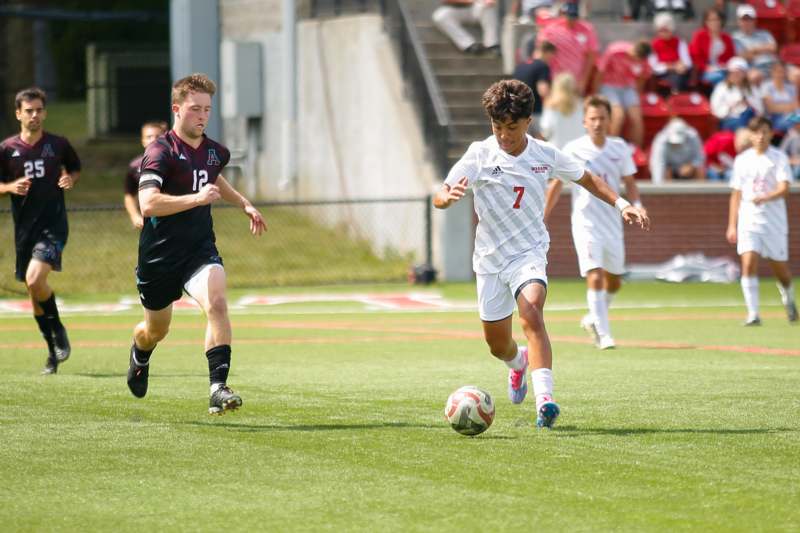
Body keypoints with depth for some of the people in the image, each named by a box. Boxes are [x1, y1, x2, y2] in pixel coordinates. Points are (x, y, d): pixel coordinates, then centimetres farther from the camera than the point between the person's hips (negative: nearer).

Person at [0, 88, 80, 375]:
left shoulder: (58, 145, 0)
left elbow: (76, 168, 17)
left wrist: (71, 179, -5)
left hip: (53, 224, -3)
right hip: (24, 228, 3)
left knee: (35, 279, -24)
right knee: (33, 290, 9)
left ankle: (58, 330, 1)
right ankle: (54, 351, 25)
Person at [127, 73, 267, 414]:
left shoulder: (214, 152, 7)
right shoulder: (160, 152, -15)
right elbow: (148, 204, -31)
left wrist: (244, 204, 30)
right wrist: (196, 198, -37)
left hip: (200, 251, 3)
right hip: (159, 255, -3)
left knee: (215, 302, -26)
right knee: (157, 329, 14)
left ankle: (218, 387, -30)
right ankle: (139, 355, 53)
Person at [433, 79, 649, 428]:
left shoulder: (545, 155, -4)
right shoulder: (480, 154, -9)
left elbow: (586, 179, 14)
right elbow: (439, 197, -15)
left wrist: (621, 205, 3)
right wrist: (450, 196, -40)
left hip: (529, 252, -1)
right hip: (490, 258, 2)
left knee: (531, 314, -30)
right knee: (497, 343, 12)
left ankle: (544, 400, -40)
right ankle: (518, 363, 52)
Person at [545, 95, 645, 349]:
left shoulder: (620, 148, 2)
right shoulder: (574, 150, -6)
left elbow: (629, 183, 12)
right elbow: (556, 185, 3)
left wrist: (637, 204, -8)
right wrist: (542, 219, 2)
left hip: (613, 222, 4)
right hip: (586, 222, -4)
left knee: (614, 281, 13)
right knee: (595, 276, -19)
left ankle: (594, 319, 38)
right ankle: (603, 334, -17)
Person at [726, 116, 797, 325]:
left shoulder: (779, 158, -2)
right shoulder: (742, 160, 9)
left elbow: (784, 189, -14)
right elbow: (736, 194, 14)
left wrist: (764, 198, -33)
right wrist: (732, 225, 11)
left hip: (774, 221, -2)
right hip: (748, 221, 2)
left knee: (780, 267, 6)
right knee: (748, 264, -16)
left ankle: (788, 296, 39)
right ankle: (753, 313, -15)